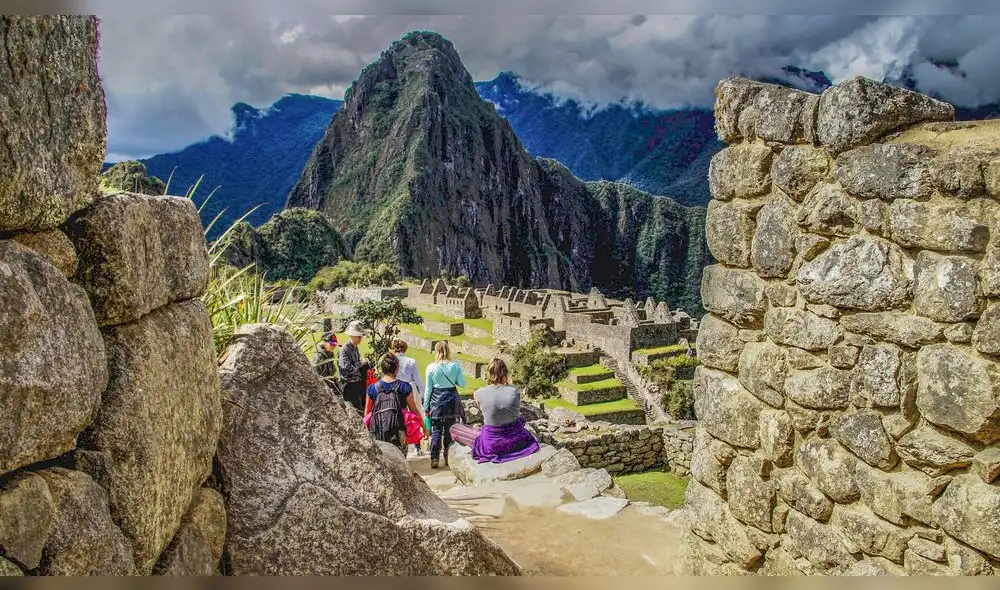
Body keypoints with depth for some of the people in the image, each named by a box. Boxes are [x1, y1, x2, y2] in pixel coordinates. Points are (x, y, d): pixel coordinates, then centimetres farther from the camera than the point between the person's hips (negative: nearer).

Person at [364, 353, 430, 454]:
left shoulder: (373, 388, 3)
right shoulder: (404, 387, 0)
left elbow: (366, 413, 11)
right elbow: (414, 410, 9)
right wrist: (424, 428, 22)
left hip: (377, 435, 1)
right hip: (397, 433, -1)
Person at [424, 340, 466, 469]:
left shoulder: (431, 367, -7)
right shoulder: (455, 366, -5)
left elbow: (428, 389, -3)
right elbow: (462, 384, 2)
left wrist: (426, 407, 5)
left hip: (436, 400, -1)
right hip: (452, 399, 1)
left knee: (436, 430, 4)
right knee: (450, 430, 13)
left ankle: (434, 459, 0)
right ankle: (449, 457, 20)